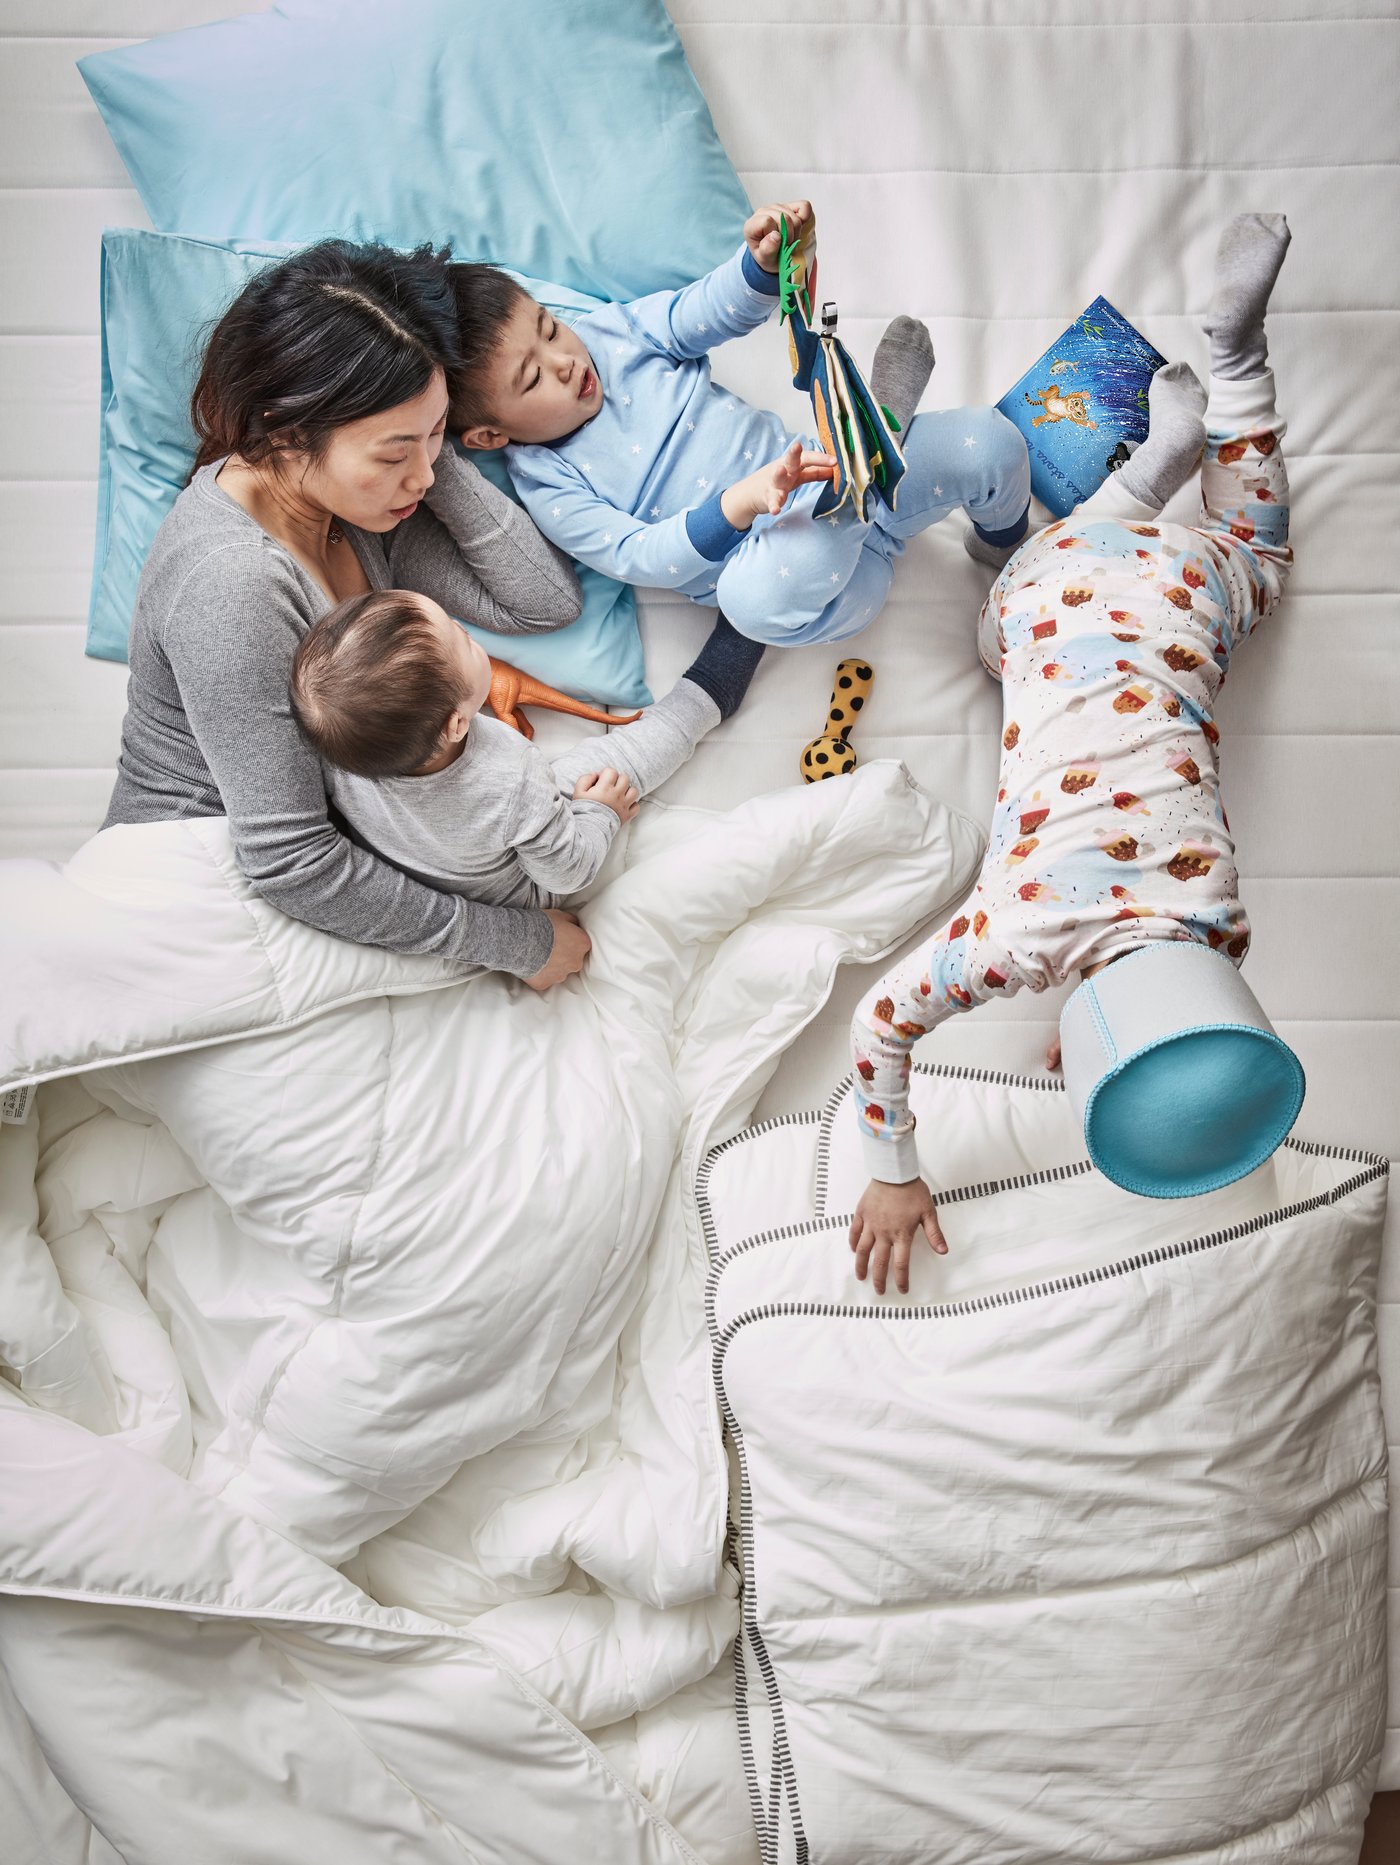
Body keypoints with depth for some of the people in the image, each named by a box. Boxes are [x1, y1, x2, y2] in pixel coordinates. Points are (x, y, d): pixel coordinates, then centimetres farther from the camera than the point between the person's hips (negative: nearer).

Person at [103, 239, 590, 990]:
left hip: (330, 807, 7)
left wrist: (434, 455, -18)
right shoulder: (233, 584, -33)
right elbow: (290, 865, -31)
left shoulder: (361, 498, -9)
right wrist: (514, 943, -25)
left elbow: (545, 602, -9)